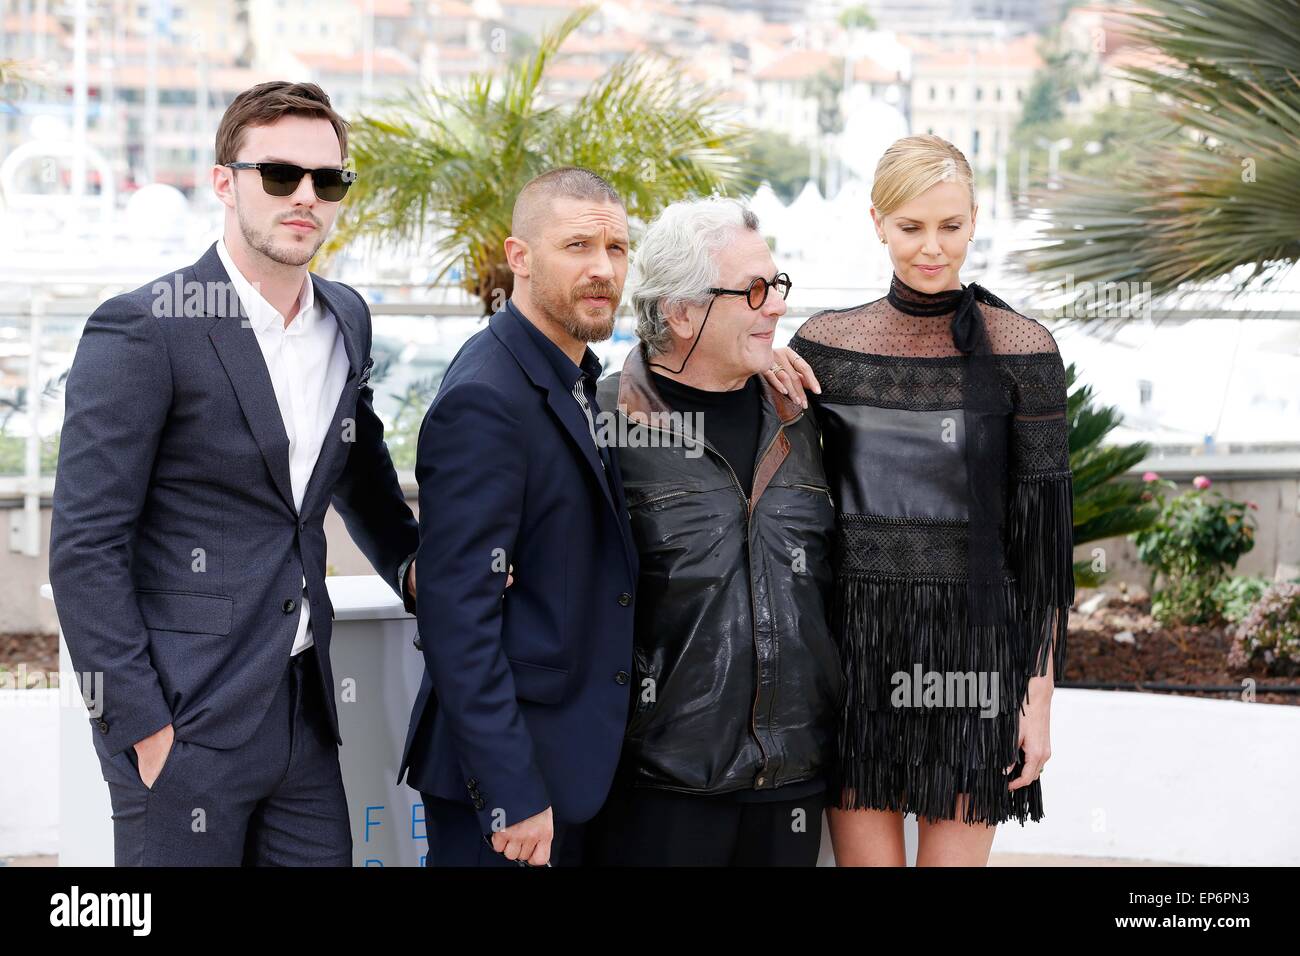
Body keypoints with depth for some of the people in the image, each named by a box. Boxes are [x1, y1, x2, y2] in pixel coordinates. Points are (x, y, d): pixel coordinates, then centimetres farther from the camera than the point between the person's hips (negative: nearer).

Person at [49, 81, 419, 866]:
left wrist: (413, 564, 11)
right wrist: (142, 725, -15)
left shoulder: (347, 320, 10)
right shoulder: (144, 330, -11)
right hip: (182, 717, -6)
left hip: (303, 711, 6)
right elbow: (85, 549, -13)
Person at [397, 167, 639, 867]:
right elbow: (457, 615, -22)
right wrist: (511, 795, -23)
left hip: (572, 763, 9)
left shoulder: (574, 382, 12)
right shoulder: (485, 401, -18)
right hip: (507, 764, -9)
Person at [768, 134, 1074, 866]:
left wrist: (1040, 697, -6)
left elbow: (1045, 530, -3)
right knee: (864, 855, 5)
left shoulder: (1022, 351, -4)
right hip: (855, 640, 2)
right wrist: (764, 383, -4)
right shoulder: (826, 343, 4)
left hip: (973, 642, -2)